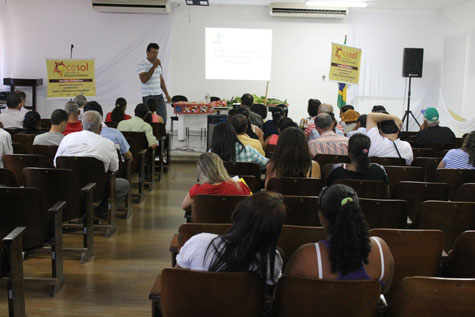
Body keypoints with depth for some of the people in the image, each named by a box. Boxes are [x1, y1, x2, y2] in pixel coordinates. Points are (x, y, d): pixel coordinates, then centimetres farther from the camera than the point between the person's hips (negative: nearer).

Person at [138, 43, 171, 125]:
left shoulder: (158, 64, 14)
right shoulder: (142, 64, -7)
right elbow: (143, 79, -20)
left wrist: (167, 94, 17)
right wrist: (153, 67, -21)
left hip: (159, 95, 6)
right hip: (148, 96, -6)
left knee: (163, 119, 4)